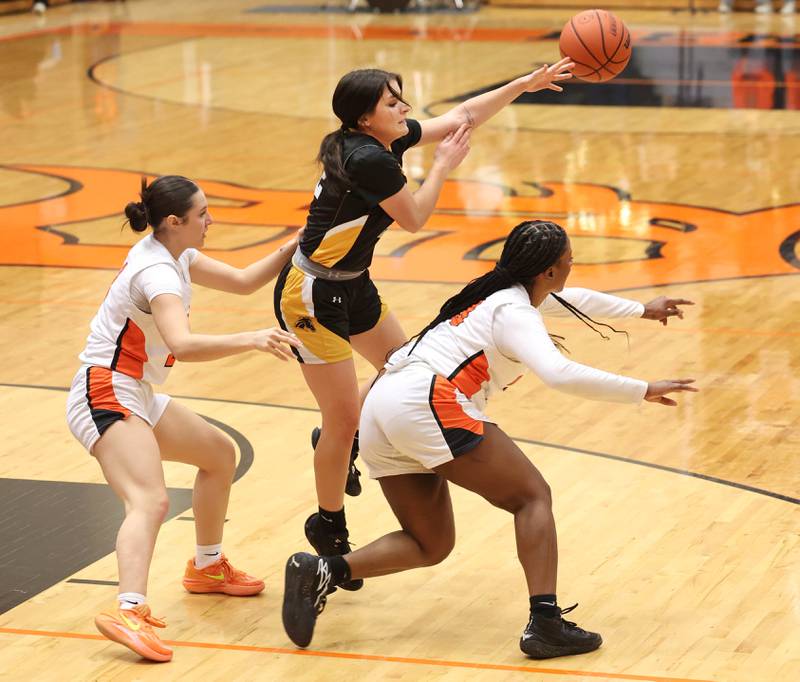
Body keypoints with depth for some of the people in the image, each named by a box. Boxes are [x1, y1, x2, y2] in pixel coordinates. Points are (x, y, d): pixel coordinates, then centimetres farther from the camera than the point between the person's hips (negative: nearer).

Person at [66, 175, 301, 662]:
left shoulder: (175, 255, 6)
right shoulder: (157, 273, -24)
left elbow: (244, 281, 17)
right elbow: (182, 344, -41)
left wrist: (294, 248, 7)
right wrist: (253, 340, -49)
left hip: (135, 396, 11)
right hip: (106, 398, -11)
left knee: (220, 454, 25)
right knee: (151, 502, -30)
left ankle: (208, 567, 41)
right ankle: (129, 612, -47)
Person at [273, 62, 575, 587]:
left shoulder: (389, 139, -1)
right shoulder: (369, 159, -27)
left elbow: (463, 116, 10)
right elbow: (414, 219, -14)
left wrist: (527, 84, 5)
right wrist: (444, 166, -3)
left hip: (352, 286, 10)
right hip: (313, 297, -10)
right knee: (344, 418, -2)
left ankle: (341, 443, 42)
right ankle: (329, 529, 15)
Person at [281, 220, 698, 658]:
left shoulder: (502, 291, 23)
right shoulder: (514, 313, -5)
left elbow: (575, 300, 43)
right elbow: (559, 374, -23)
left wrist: (641, 310, 53)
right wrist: (643, 391, -17)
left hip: (381, 408, 9)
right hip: (426, 403, -9)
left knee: (430, 545, 14)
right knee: (532, 496, -1)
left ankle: (319, 572, -5)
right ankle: (544, 623, -16)